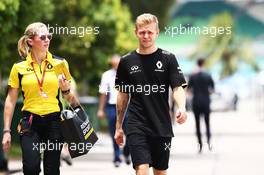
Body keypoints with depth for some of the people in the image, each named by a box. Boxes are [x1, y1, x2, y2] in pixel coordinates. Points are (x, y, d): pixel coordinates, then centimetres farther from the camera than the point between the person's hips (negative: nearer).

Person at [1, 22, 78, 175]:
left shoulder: (60, 63, 5)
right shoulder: (19, 67, 2)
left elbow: (68, 97, 12)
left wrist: (66, 89, -11)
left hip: (54, 121, 1)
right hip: (30, 122, -1)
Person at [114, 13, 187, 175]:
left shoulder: (168, 59, 1)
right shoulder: (126, 61, 6)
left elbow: (178, 87, -6)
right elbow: (123, 95, 13)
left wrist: (181, 108, -27)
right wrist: (119, 127, 13)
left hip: (162, 127, 0)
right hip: (136, 127, 0)